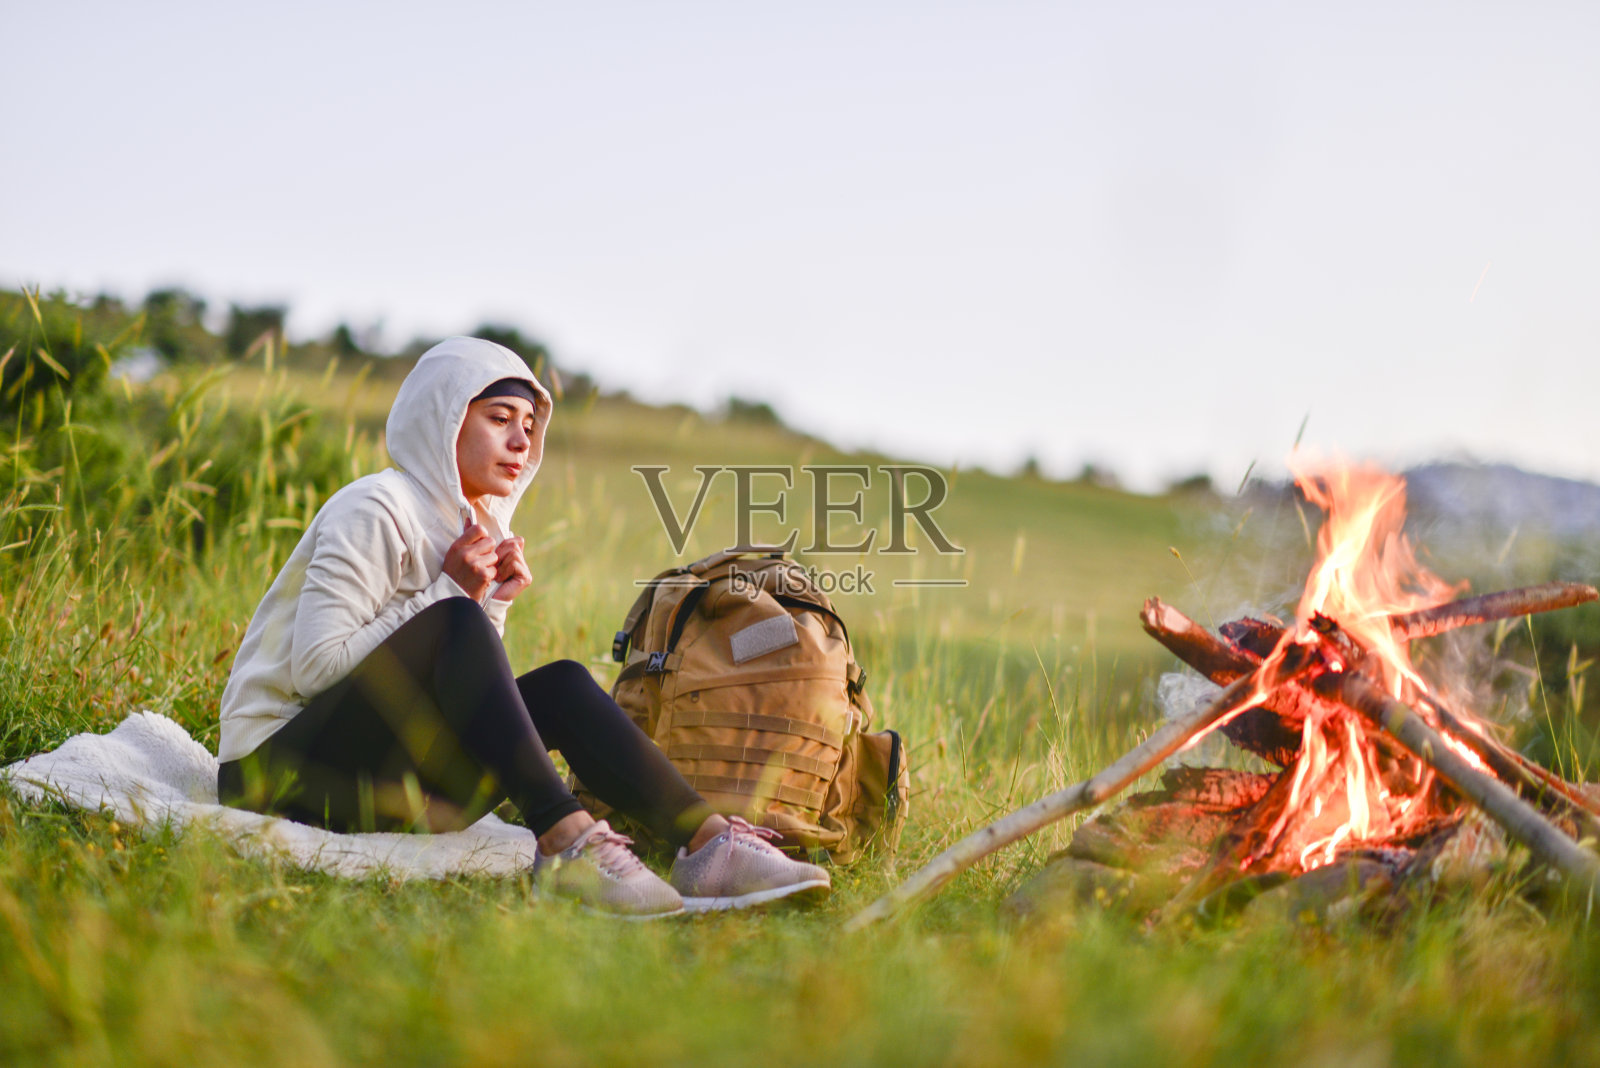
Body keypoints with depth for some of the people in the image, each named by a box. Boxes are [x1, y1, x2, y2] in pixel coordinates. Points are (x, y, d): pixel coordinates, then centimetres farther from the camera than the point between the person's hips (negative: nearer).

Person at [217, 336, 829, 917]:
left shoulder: (477, 531, 14)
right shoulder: (375, 511, -11)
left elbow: (475, 685, 12)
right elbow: (315, 668, -20)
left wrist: (492, 603, -5)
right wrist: (449, 591, -16)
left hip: (382, 785, 7)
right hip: (283, 772, -7)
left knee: (561, 686, -10)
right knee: (454, 622, -28)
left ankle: (706, 842, -24)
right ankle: (567, 846, -38)